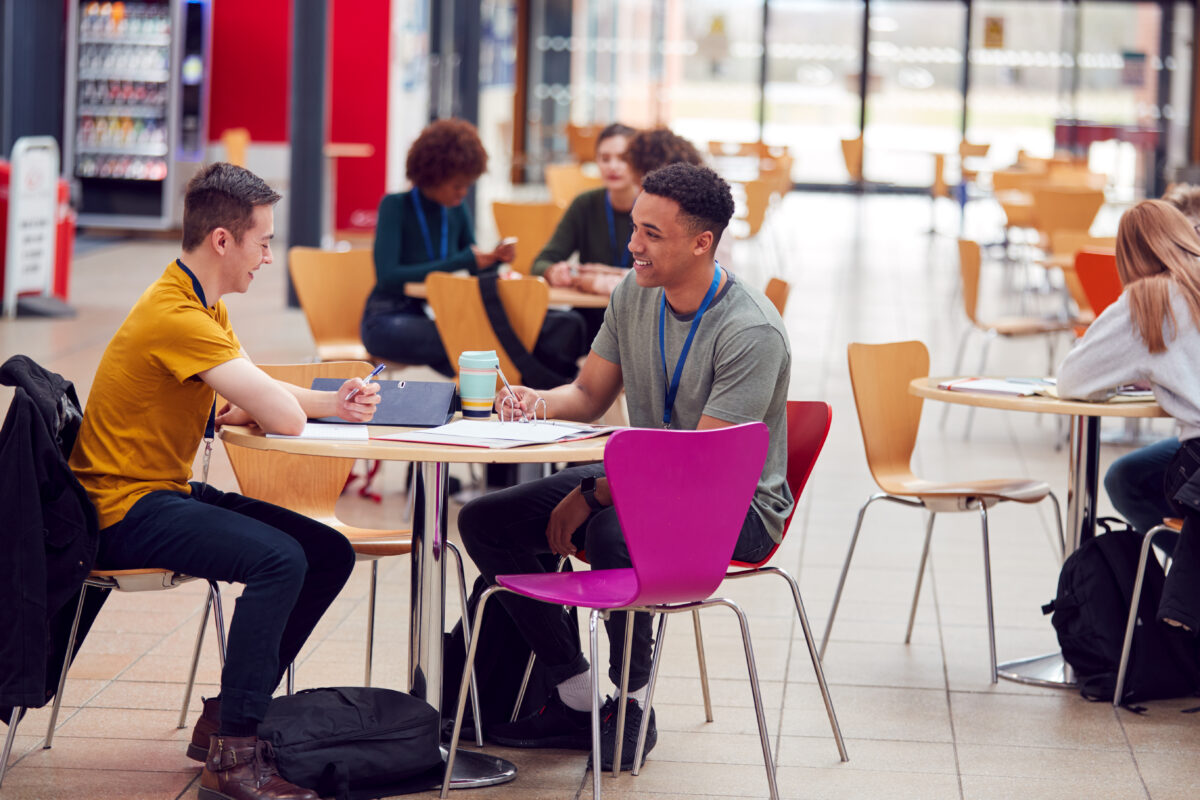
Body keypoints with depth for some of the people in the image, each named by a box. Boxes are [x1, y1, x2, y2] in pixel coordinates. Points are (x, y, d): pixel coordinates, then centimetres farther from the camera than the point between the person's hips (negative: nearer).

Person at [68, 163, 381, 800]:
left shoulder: (201, 306, 12)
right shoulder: (176, 317, -22)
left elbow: (267, 401, 17)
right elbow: (284, 418, -26)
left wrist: (333, 402, -1)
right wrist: (238, 411, -4)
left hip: (170, 492, 10)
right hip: (126, 511, -10)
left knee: (330, 554, 4)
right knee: (279, 559, -29)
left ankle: (226, 717, 9)